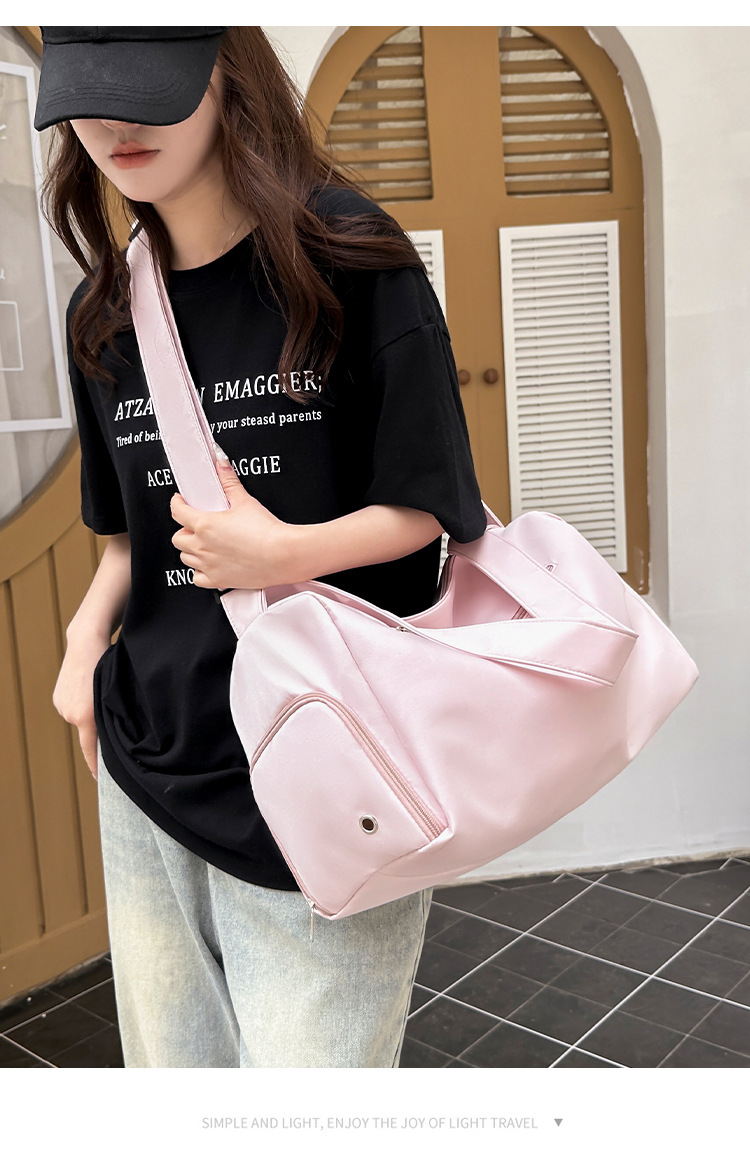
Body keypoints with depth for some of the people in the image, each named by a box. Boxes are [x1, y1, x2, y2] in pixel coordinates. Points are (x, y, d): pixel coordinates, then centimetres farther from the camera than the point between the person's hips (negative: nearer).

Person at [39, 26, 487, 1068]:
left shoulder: (348, 258, -8)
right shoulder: (103, 313, 8)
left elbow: (427, 507, -6)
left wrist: (288, 553, -22)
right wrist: (90, 629, 0)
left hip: (324, 786, -5)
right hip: (148, 766, 6)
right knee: (170, 1064, 18)